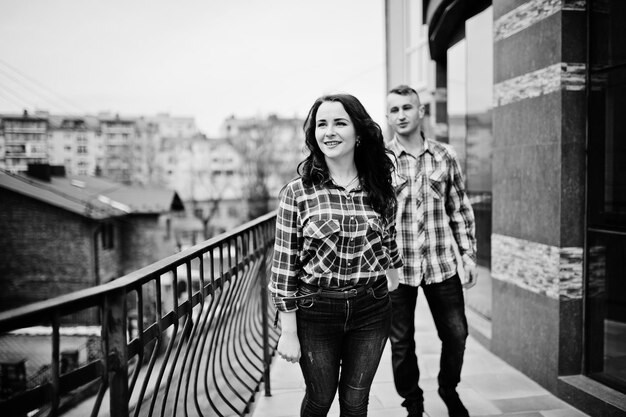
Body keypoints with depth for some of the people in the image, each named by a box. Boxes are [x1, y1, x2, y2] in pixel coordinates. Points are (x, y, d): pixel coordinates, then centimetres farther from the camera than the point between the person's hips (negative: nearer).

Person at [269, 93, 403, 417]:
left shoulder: (380, 189, -1)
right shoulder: (297, 192, -10)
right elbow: (283, 267, -9)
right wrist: (288, 332, -8)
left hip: (371, 311, 2)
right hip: (315, 312, -2)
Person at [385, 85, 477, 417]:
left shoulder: (445, 156, 4)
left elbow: (460, 210, 9)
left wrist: (468, 253, 5)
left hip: (442, 264, 2)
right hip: (396, 265, -2)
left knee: (456, 333, 10)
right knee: (401, 341, 9)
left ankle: (449, 390, 39)